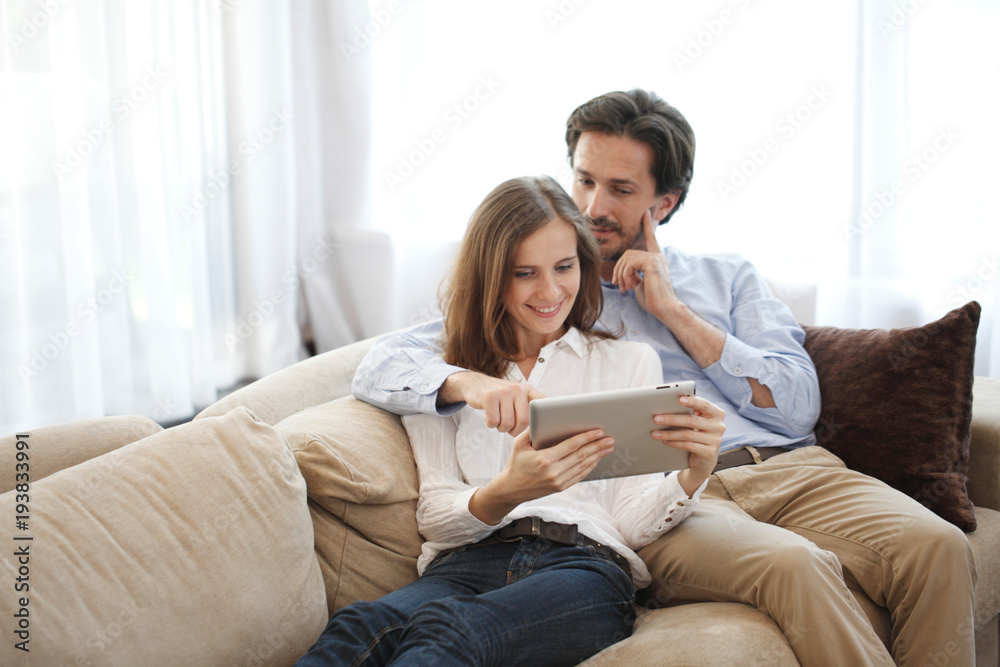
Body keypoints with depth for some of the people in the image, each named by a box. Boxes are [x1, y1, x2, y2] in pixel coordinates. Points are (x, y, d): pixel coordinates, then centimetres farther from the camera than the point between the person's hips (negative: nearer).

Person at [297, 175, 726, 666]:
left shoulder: (631, 362, 19)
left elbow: (633, 524, 11)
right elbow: (434, 518, 9)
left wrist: (694, 474, -12)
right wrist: (505, 494, -14)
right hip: (466, 565, 1)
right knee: (357, 628, -38)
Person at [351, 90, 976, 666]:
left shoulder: (726, 275, 24)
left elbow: (798, 407, 9)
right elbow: (381, 366, 6)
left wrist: (673, 311, 4)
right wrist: (474, 382, -17)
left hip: (790, 470, 4)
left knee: (938, 547, -25)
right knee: (793, 566, -35)